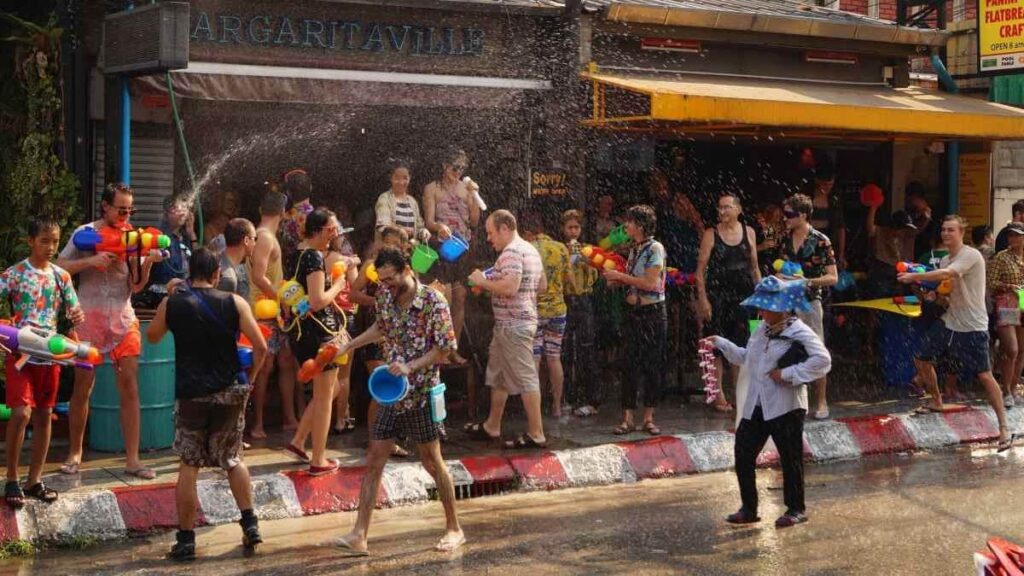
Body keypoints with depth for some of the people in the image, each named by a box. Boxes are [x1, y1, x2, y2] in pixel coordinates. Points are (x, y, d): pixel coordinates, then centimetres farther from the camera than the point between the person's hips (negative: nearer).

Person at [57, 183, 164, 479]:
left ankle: (132, 459, -1)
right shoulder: (85, 233, -1)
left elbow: (136, 285, 2)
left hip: (123, 319, 2)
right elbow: (59, 267, -7)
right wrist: (91, 261, -20)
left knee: (130, 386, -3)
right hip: (89, 318, -2)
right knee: (82, 386, 5)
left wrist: (148, 263, -15)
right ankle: (75, 453, 20)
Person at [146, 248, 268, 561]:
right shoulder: (234, 302, -3)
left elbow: (152, 337, 17)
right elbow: (261, 347, -6)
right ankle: (250, 525, 14)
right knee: (232, 459, 18)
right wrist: (248, 378, 9)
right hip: (230, 391, 1)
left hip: (191, 394, -1)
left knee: (189, 465, 5)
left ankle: (186, 539, 5)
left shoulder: (171, 303, -2)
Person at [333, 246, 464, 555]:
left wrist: (410, 367, -23)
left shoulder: (432, 300, -16)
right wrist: (348, 346, 19)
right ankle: (359, 535, 3)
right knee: (374, 460, 2)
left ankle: (454, 529, 19)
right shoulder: (385, 297, 2)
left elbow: (445, 348, -15)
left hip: (421, 393, -6)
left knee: (432, 461, 4)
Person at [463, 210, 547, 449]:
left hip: (512, 325, -11)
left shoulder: (511, 252, -16)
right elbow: (542, 285, 21)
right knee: (498, 375, 19)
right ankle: (492, 427, 28)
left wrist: (483, 282, -15)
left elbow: (510, 287, -28)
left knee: (525, 378, -7)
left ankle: (536, 434, -4)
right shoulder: (531, 249, 15)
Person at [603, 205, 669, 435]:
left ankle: (649, 418, 9)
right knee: (629, 364, 2)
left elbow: (650, 283, -19)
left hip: (652, 312, -6)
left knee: (653, 364, 2)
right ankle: (628, 418, 4)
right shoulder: (634, 249, 11)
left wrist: (621, 276, -14)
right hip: (634, 311, 6)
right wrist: (617, 281, 0)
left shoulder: (655, 248, -11)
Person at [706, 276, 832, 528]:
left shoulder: (799, 334, -14)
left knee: (790, 458, 2)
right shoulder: (761, 331, 12)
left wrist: (788, 374, -23)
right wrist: (722, 345, 19)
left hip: (786, 407, -8)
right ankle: (749, 509, 16)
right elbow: (746, 358, 26)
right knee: (743, 454, 5)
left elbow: (822, 360, -25)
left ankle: (796, 509, 17)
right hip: (756, 406, 8)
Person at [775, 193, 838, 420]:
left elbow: (833, 277, -8)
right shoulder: (785, 239, 7)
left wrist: (807, 282, -20)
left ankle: (821, 401, 10)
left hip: (809, 302, -5)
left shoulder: (820, 241, -9)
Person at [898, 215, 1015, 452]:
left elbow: (946, 275, -31)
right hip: (948, 321, 8)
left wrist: (915, 276, -27)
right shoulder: (946, 260, 10)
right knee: (924, 359, 14)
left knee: (984, 375, -10)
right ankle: (937, 403, 38)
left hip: (972, 326, -8)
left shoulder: (971, 255, -17)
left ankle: (1004, 427, -4)